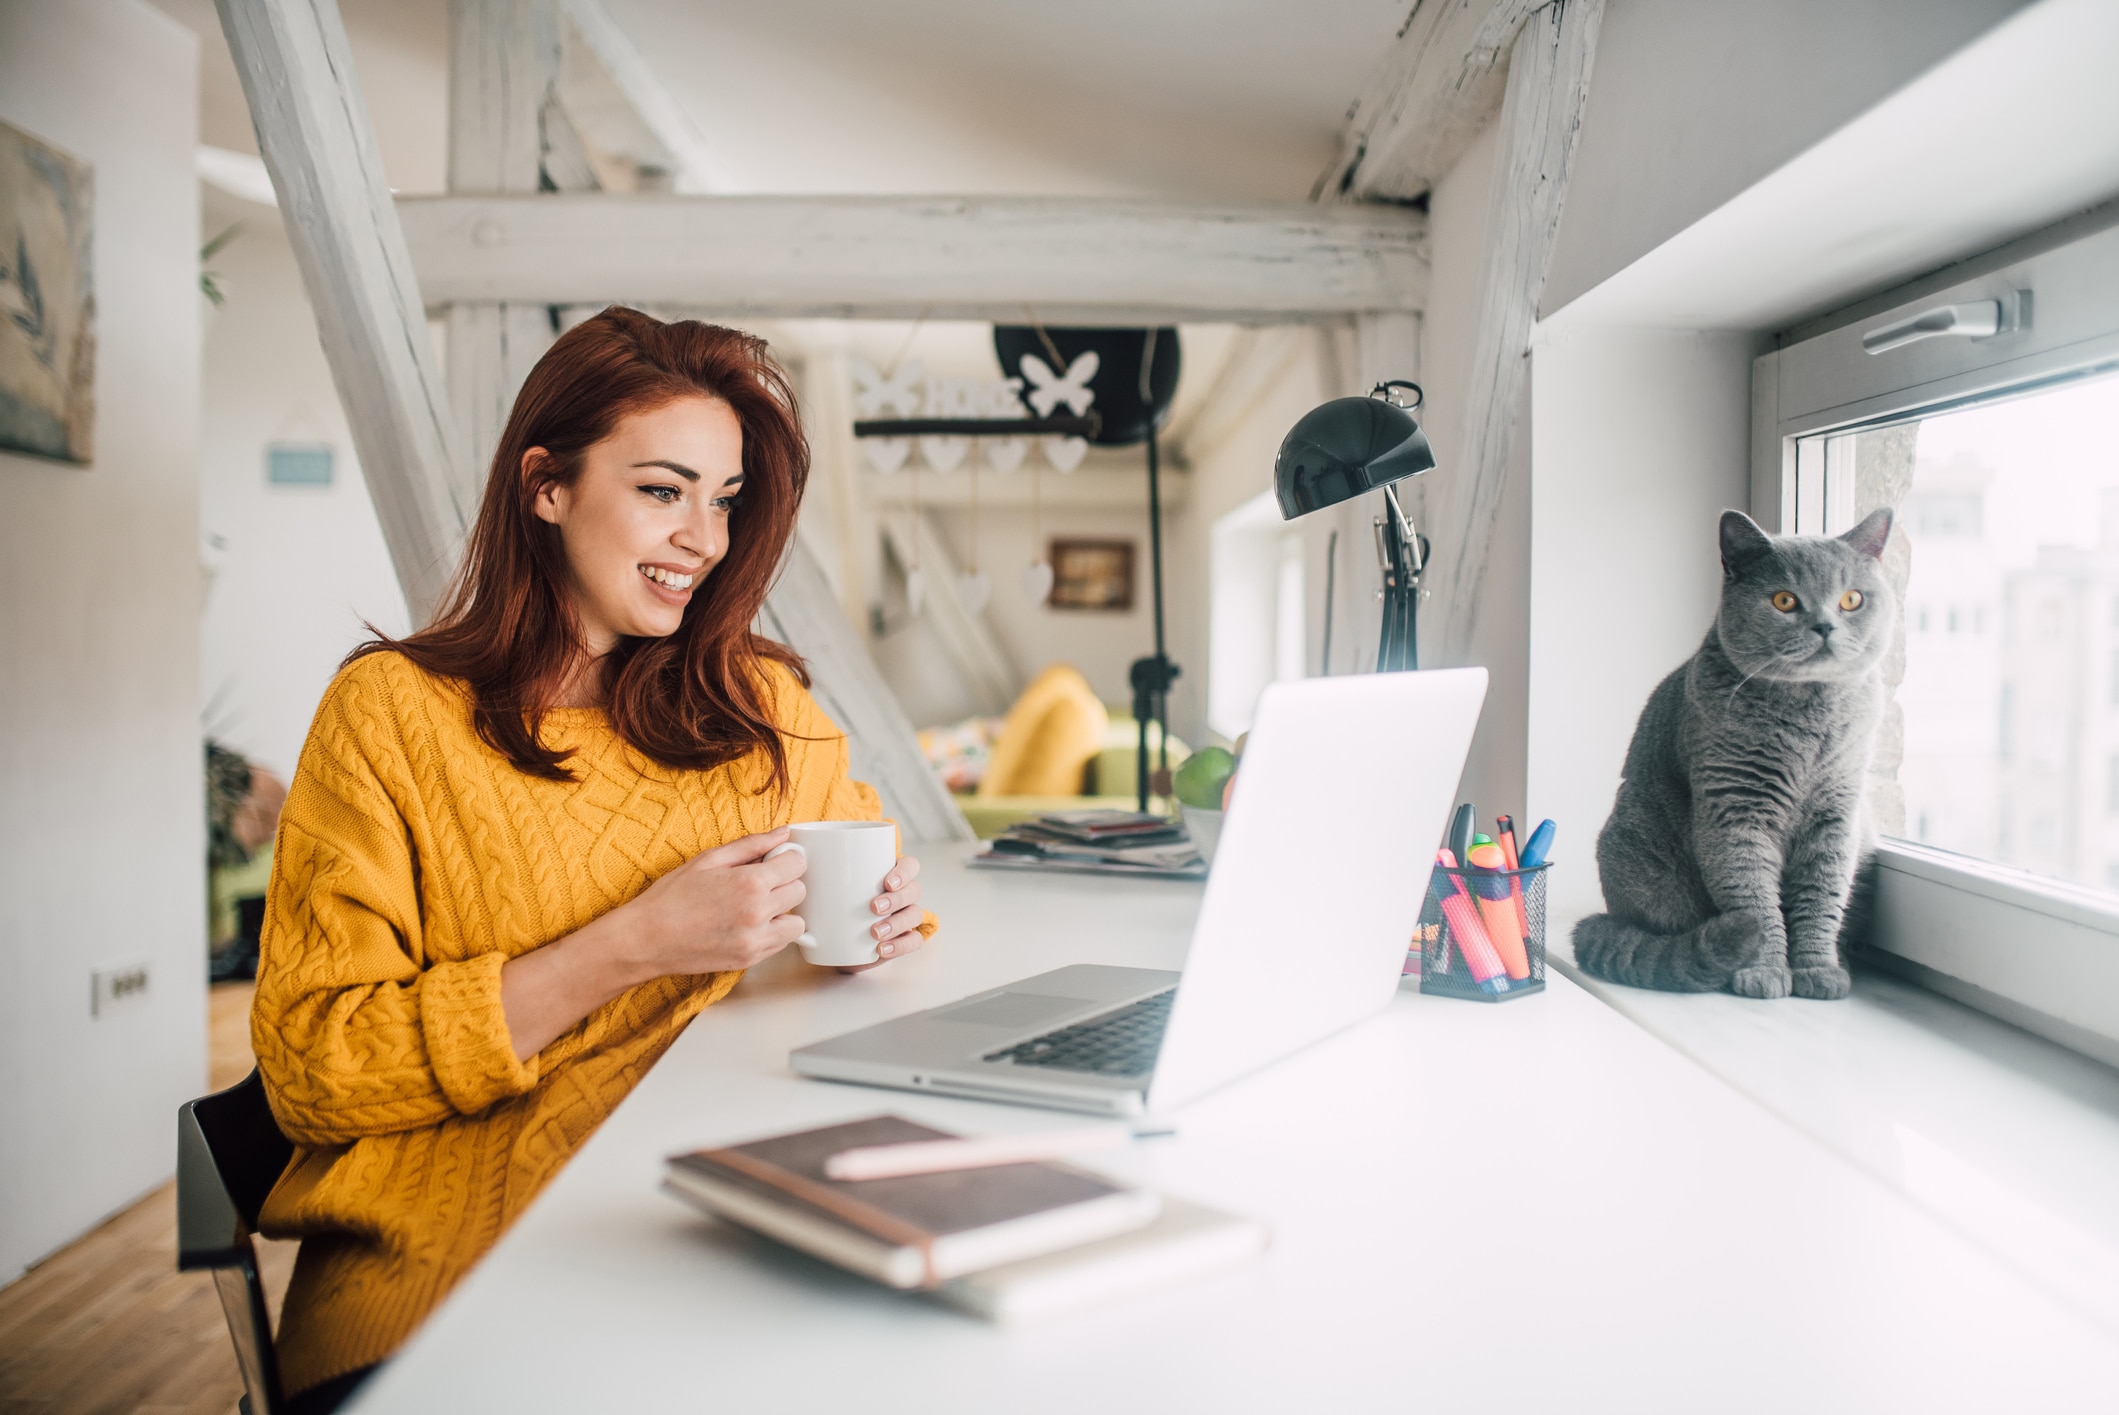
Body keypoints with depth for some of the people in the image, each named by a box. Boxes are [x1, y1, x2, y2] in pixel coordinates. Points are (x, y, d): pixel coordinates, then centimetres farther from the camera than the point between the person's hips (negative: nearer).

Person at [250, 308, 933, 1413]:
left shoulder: (761, 706, 11)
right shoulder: (391, 711, -1)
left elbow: (864, 862, 28)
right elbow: (308, 1071, -6)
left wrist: (886, 909, 2)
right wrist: (635, 947, -15)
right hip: (445, 1250, -3)